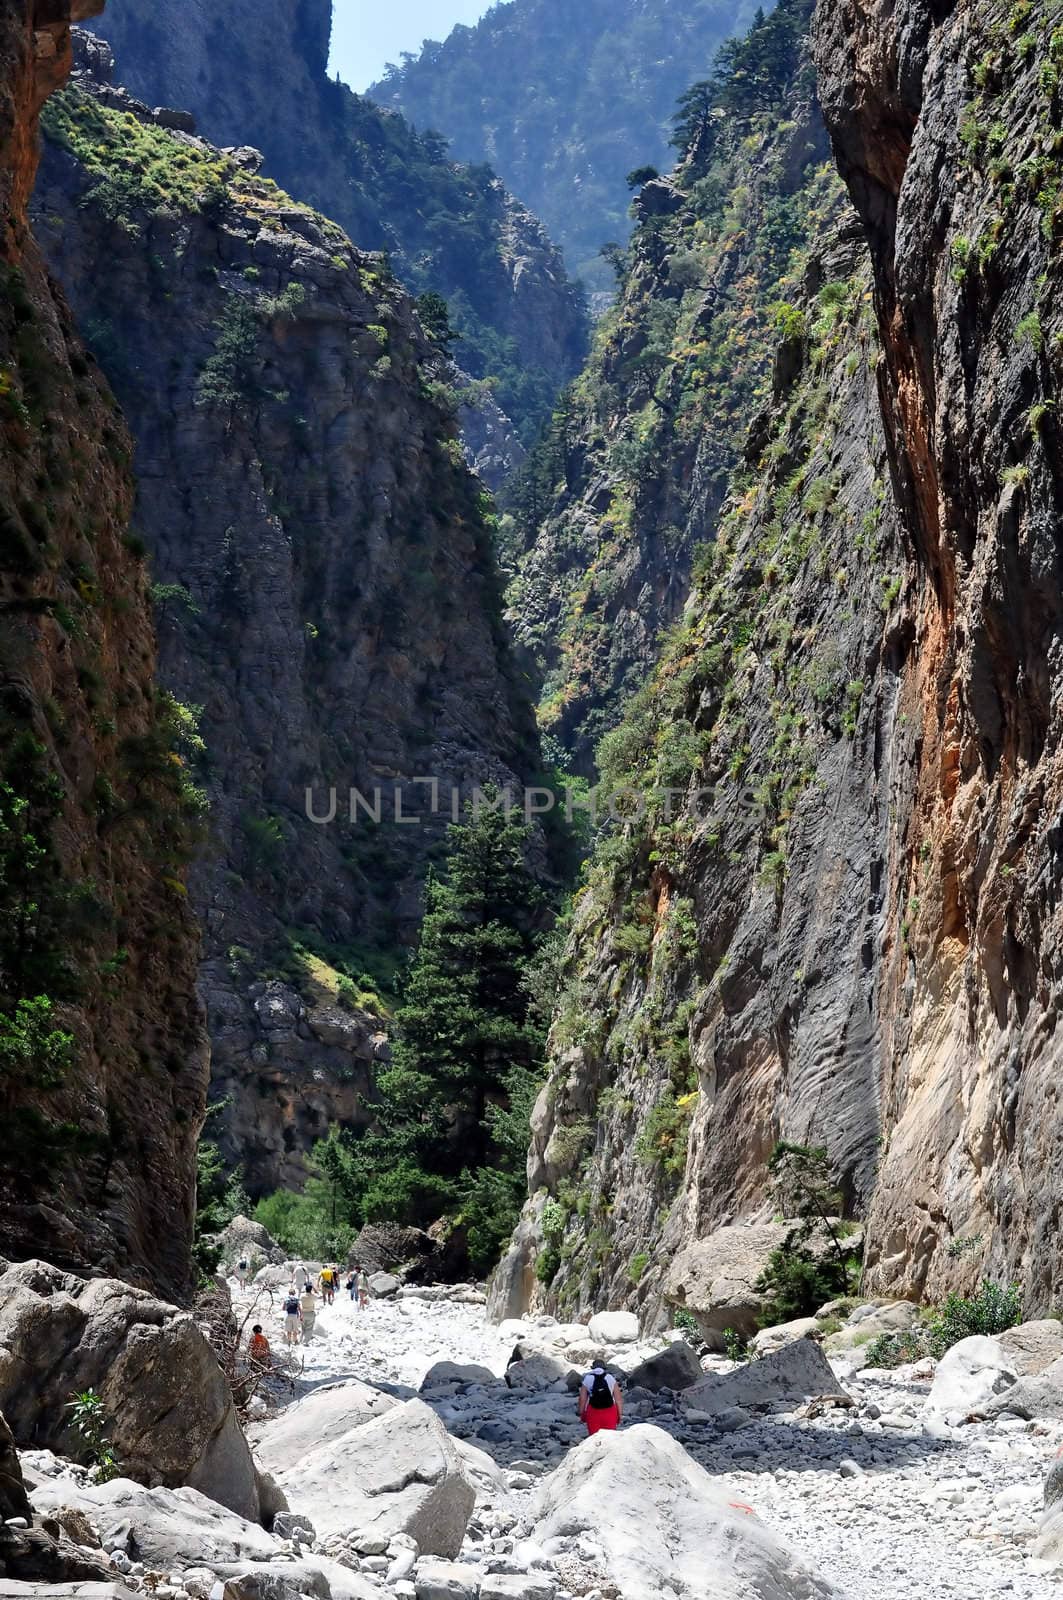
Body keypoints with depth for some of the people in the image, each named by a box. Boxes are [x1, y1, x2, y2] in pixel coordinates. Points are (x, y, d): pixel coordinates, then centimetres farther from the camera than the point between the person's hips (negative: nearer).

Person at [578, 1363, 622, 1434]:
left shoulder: (587, 1379, 1)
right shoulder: (611, 1378, 3)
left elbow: (582, 1399, 1)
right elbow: (618, 1399, 2)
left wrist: (581, 1414, 12)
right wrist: (620, 1414, 9)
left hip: (593, 1413, 0)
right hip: (609, 1412, 0)